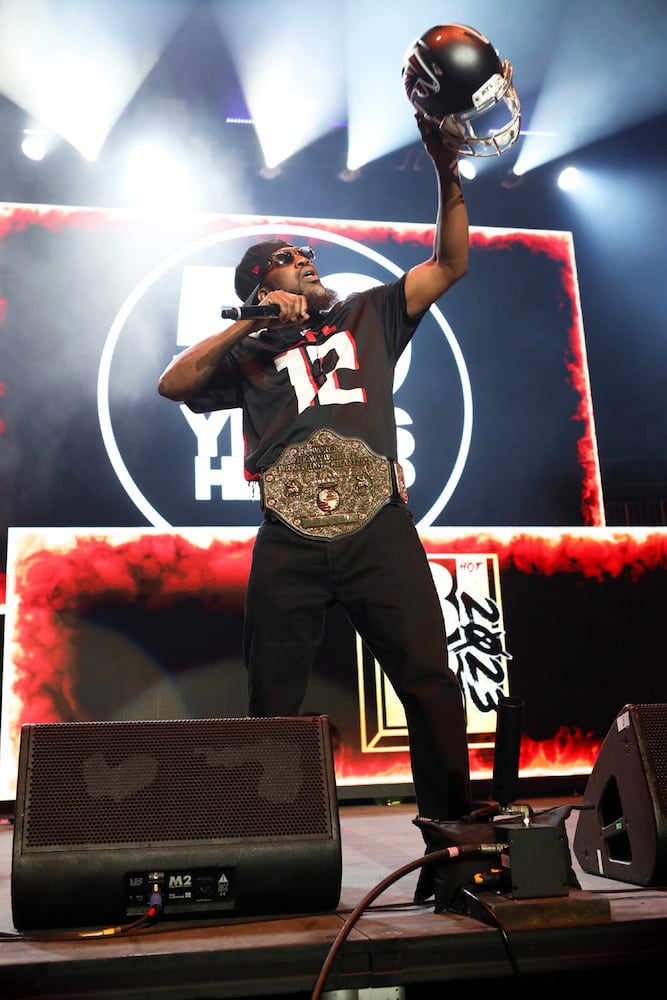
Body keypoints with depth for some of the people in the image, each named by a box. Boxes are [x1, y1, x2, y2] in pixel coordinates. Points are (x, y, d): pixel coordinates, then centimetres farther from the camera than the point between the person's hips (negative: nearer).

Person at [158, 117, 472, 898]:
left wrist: (447, 174, 6)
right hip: (289, 546, 0)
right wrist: (251, 322, 2)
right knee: (273, 703, 4)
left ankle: (451, 828, 3)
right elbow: (172, 385, 6)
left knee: (429, 682, -6)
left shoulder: (367, 316, 24)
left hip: (380, 530, 1)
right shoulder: (250, 354, 20)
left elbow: (451, 263, 19)